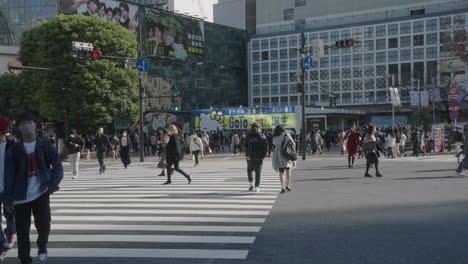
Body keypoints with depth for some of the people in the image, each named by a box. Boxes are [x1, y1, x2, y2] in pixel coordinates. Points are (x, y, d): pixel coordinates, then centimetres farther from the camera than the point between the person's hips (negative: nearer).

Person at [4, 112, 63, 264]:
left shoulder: (46, 146, 3)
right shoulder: (14, 150, 3)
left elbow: (57, 167, 2)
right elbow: (9, 176, 3)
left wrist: (52, 186, -12)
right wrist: (7, 198, -2)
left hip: (41, 193, -1)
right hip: (21, 196, 1)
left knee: (43, 225, -9)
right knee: (22, 231, 4)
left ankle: (42, 246, 24)